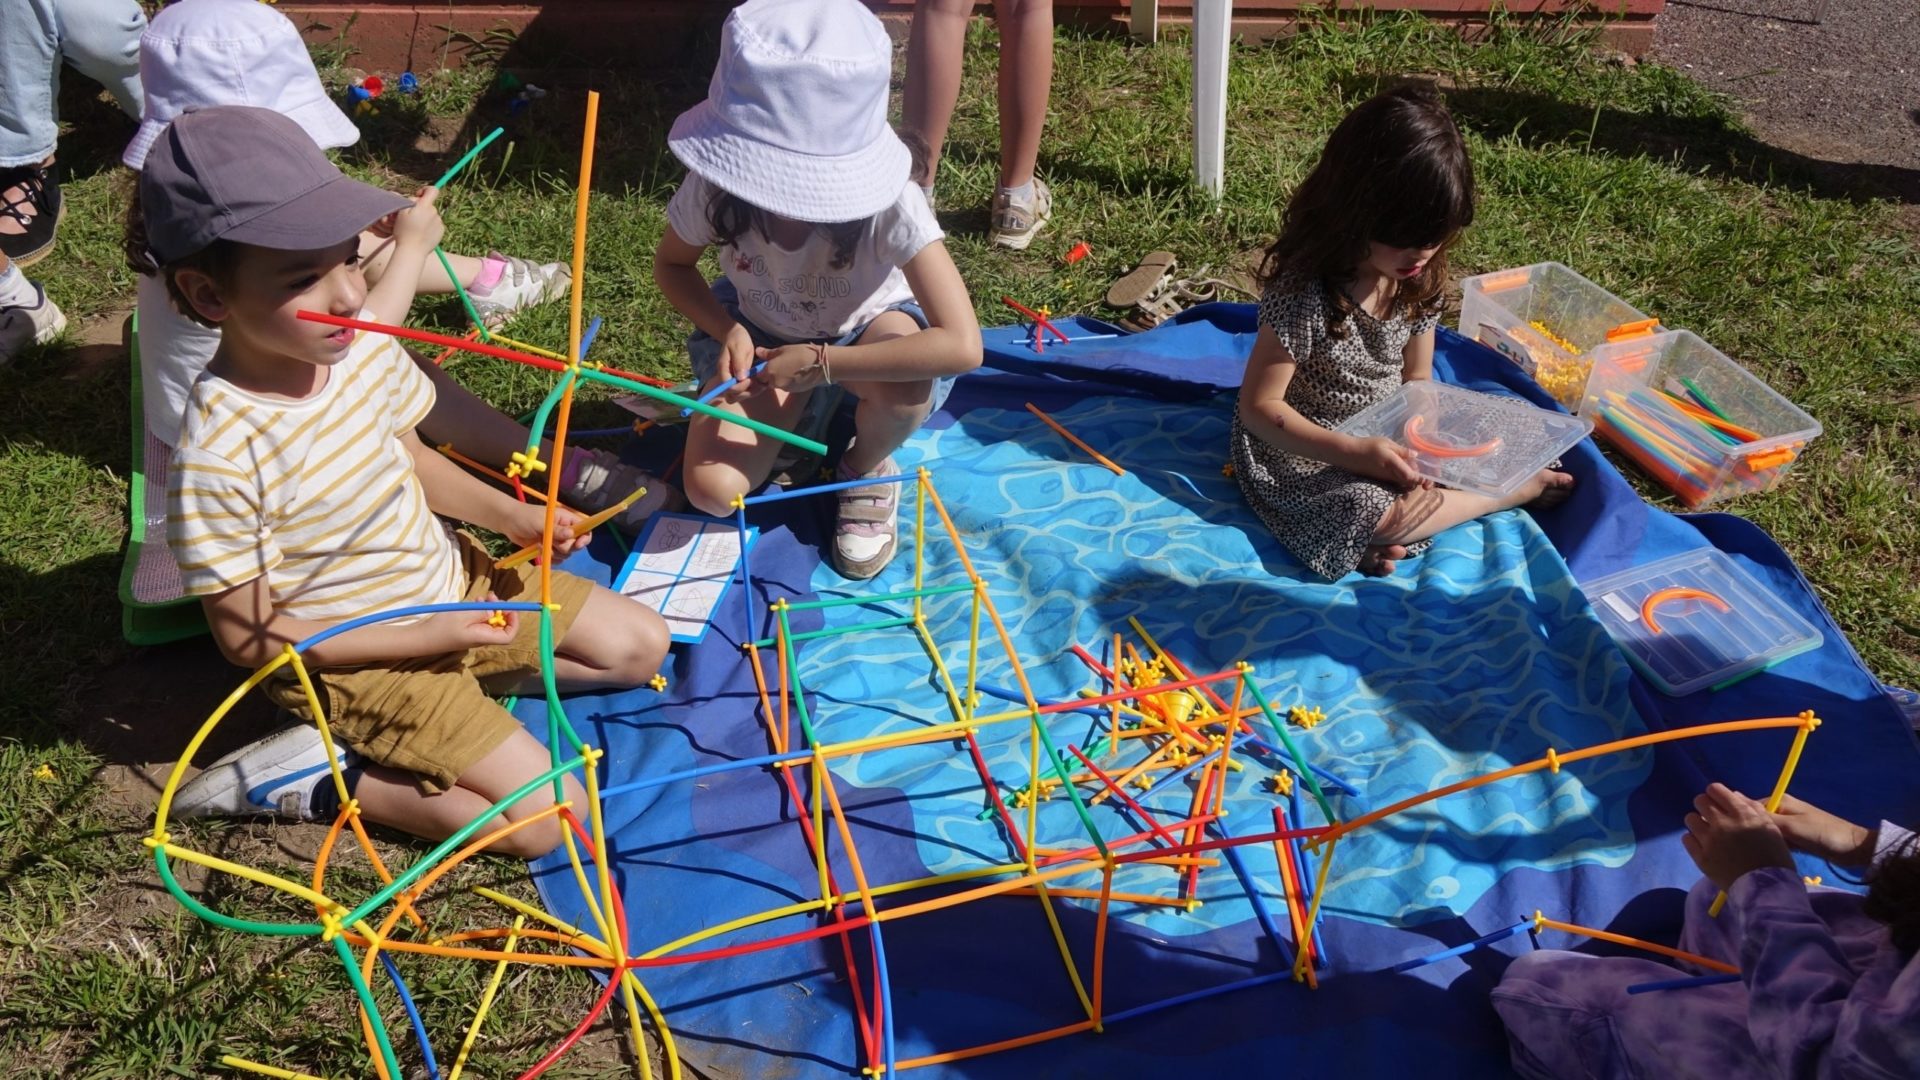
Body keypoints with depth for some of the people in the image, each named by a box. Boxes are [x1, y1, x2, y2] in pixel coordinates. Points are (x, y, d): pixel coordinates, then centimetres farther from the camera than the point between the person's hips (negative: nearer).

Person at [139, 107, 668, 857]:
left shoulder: (363, 346, -13)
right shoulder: (220, 453, -31)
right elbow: (250, 638, -20)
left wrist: (508, 514, -9)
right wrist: (423, 638, -20)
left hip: (454, 582, 7)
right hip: (355, 657, -6)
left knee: (642, 646, 9)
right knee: (548, 815, -13)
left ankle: (466, 681, 12)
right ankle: (314, 779, -1)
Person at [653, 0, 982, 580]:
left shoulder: (888, 204, -35)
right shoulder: (715, 186, -27)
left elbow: (962, 345, -42)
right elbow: (672, 264, -4)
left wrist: (816, 362, -40)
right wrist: (727, 330, -24)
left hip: (865, 332, -2)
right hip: (760, 337, 2)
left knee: (905, 384, -38)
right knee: (712, 492, -19)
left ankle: (867, 468, -1)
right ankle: (795, 414, 14)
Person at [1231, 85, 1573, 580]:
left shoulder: (1419, 280, -5)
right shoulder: (1304, 294, -27)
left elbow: (1417, 381, 5)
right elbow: (1259, 408, -24)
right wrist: (1356, 453, -33)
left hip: (1386, 437, 7)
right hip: (1303, 452, -7)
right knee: (1370, 513, -30)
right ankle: (1520, 490, -8)